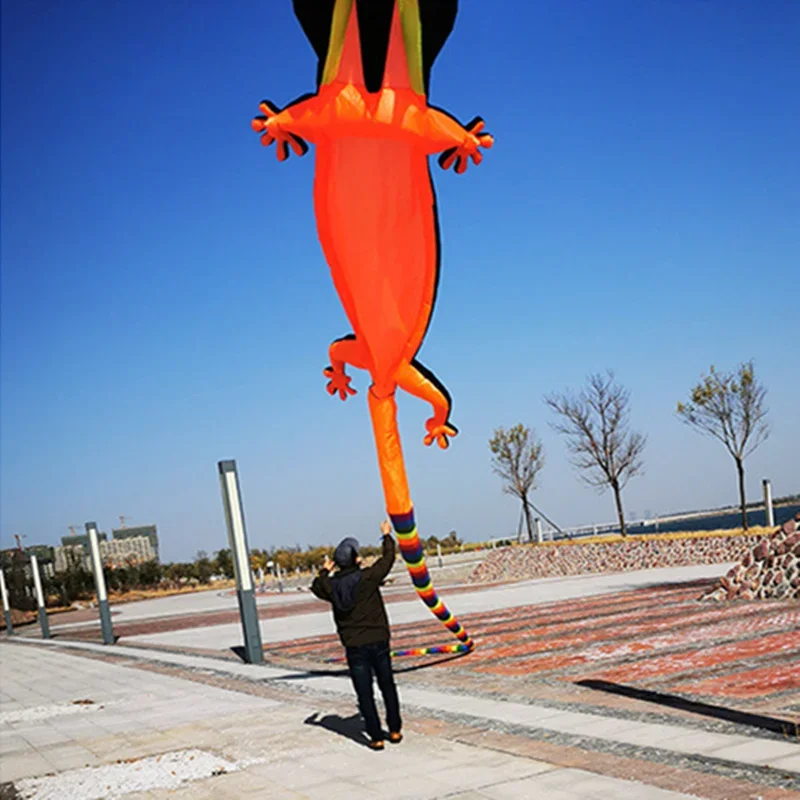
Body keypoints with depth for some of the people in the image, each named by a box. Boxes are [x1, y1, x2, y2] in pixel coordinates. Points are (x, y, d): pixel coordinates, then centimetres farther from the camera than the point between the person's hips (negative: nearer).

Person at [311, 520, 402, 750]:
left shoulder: (332, 585, -4)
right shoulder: (367, 577, -12)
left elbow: (317, 588, 20)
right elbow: (387, 559, 2)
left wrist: (324, 571, 36)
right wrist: (387, 536, 17)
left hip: (354, 647, 1)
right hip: (378, 642, -1)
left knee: (364, 693, 6)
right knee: (387, 687, 15)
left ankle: (376, 737, 6)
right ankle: (395, 731, 21)